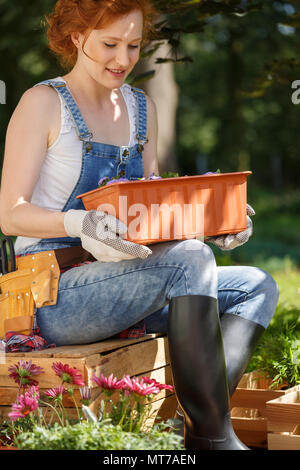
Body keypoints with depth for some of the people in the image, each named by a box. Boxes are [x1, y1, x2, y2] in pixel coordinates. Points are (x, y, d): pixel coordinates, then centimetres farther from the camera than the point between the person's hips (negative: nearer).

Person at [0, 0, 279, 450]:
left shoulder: (140, 107, 15)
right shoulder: (44, 103, -6)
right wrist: (81, 222, -32)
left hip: (119, 283, 8)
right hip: (54, 296, -7)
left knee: (257, 286, -7)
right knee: (191, 259, -30)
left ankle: (202, 420, -23)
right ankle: (212, 435, -26)